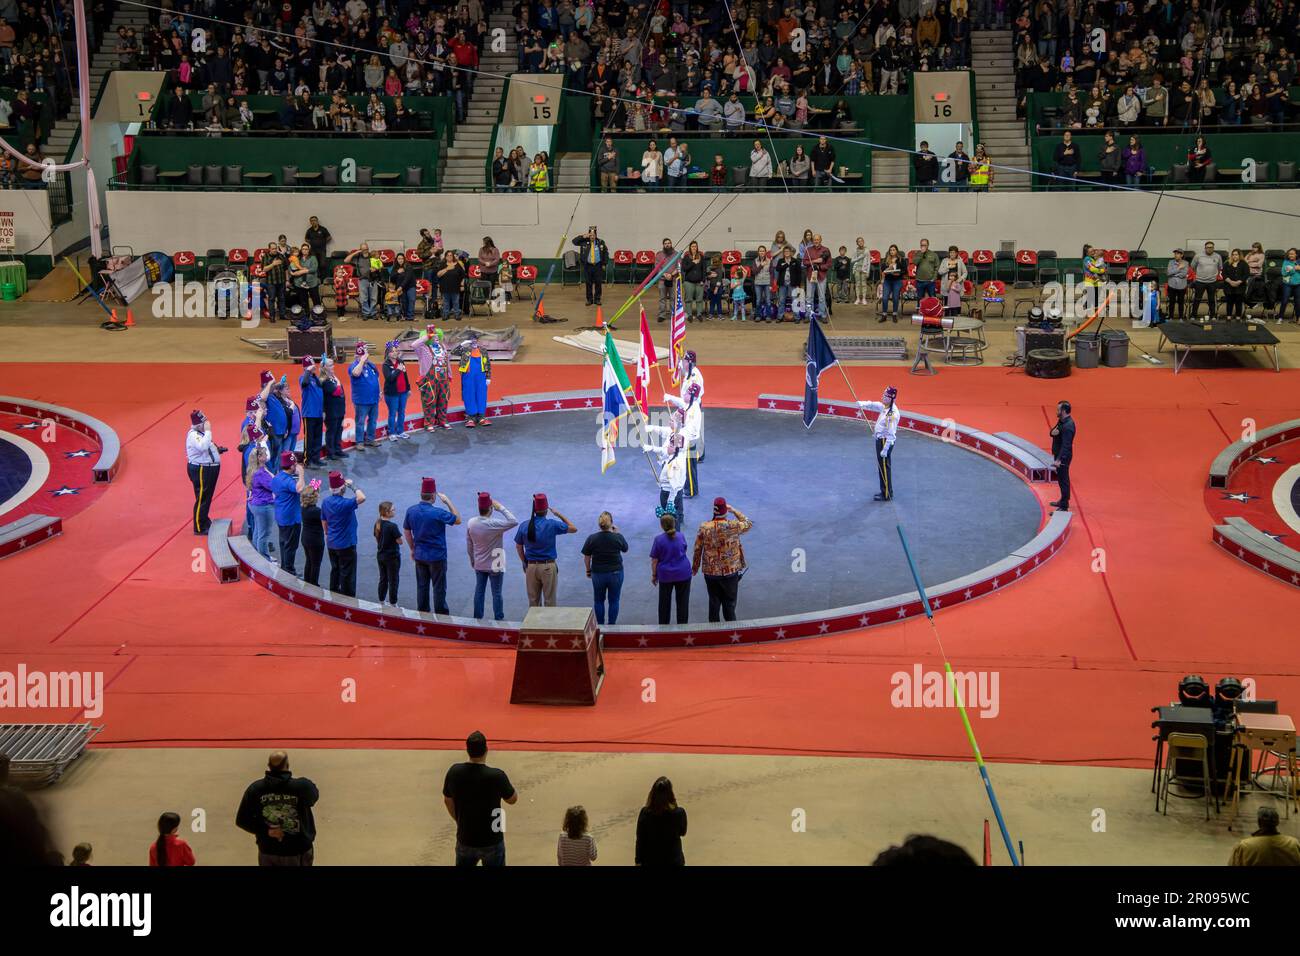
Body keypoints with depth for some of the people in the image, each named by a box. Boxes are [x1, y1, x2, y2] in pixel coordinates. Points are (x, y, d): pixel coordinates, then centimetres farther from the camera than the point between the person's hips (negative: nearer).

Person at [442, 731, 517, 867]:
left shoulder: (454, 772, -12)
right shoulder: (497, 776, -23)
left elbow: (448, 801, 4)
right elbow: (513, 800, -6)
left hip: (465, 838, 3)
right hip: (491, 841, -3)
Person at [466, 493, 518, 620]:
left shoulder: (470, 523, -9)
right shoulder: (493, 524, -28)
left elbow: (469, 545, 2)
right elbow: (514, 522, -30)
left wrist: (472, 561, 17)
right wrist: (501, 508, -23)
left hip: (479, 565, 5)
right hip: (495, 565, -5)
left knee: (479, 591, 16)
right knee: (496, 593, 9)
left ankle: (477, 618, 24)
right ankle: (499, 619, 18)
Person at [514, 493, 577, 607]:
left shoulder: (524, 526, -3)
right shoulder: (552, 525, -13)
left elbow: (518, 547, 7)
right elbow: (573, 529, -2)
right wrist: (559, 515, 4)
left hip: (531, 567, 3)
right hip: (548, 567, -3)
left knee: (533, 601, 13)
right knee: (549, 601, 6)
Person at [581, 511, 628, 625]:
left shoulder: (592, 538, -12)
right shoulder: (618, 537, -13)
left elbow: (586, 557, -3)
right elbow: (625, 550, 7)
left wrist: (588, 570, 13)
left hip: (598, 573, 1)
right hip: (616, 573, 0)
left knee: (599, 600, 15)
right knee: (614, 601, 11)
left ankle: (600, 625, 21)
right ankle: (612, 625, 15)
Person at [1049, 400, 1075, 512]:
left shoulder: (1068, 426, -24)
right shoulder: (1061, 421, 7)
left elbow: (1066, 445, -28)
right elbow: (1053, 432, 12)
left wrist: (1059, 460, -33)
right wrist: (1053, 432, -13)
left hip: (1063, 457, -10)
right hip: (1059, 454, 10)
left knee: (1063, 480, -5)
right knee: (1062, 479, 22)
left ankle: (1064, 507, -1)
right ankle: (1063, 501, 36)